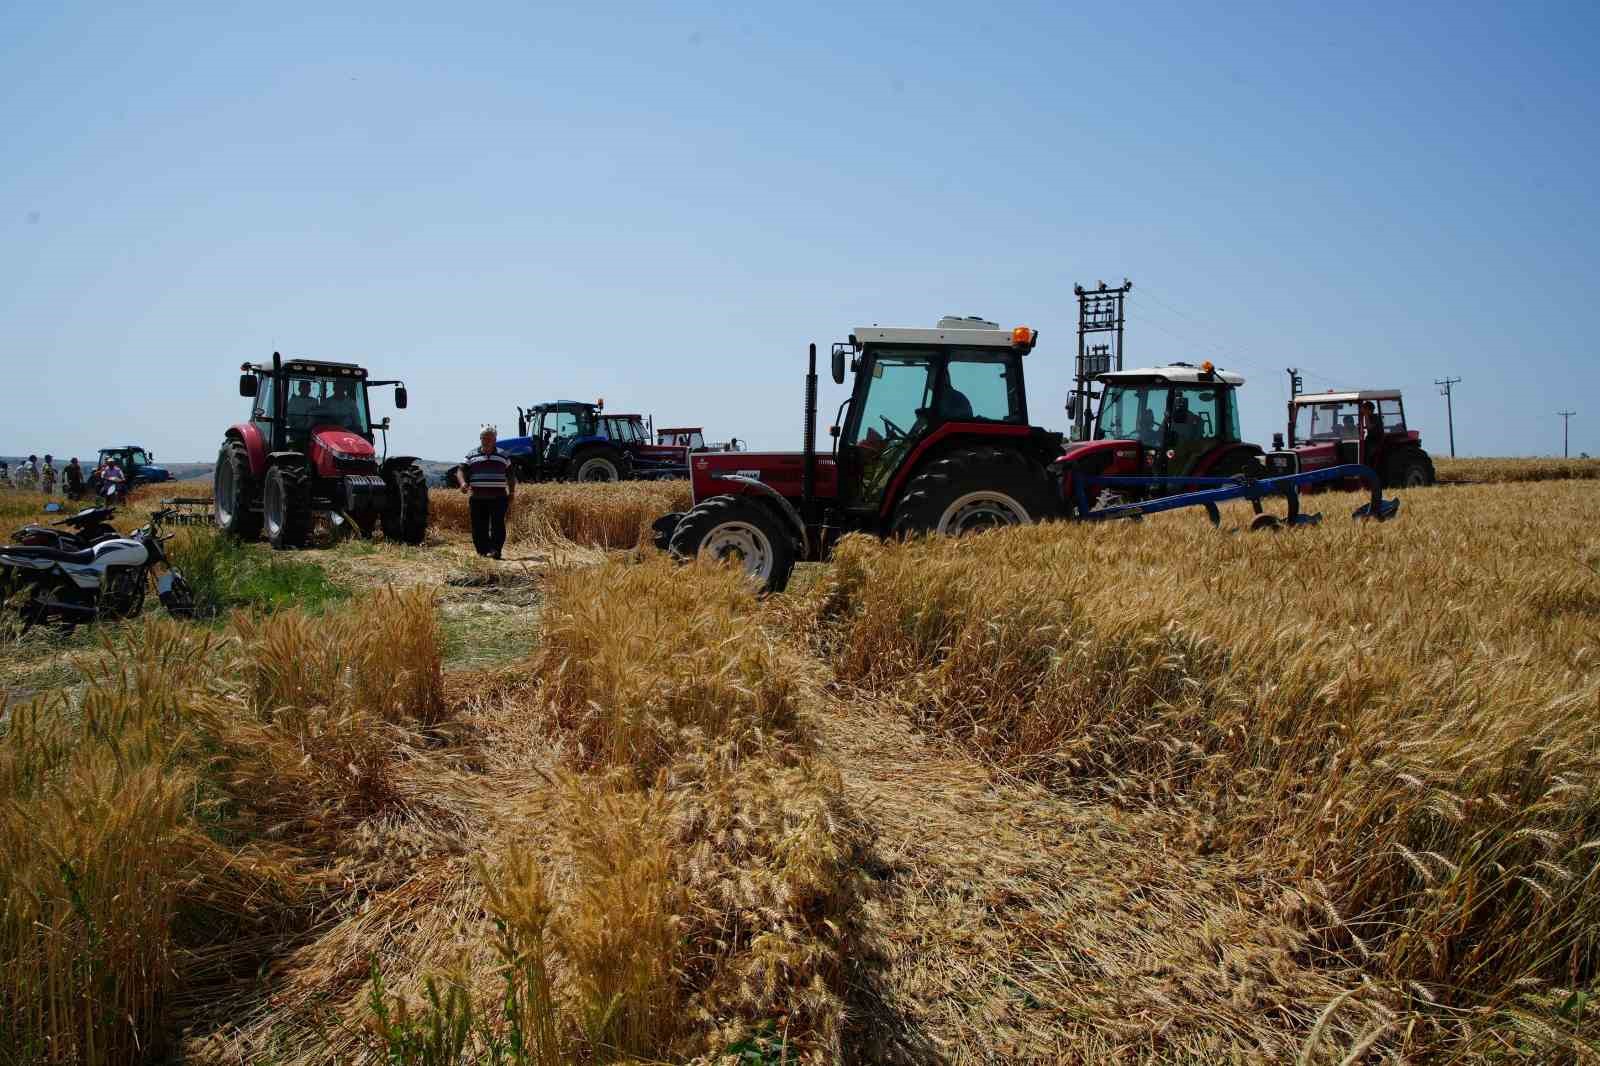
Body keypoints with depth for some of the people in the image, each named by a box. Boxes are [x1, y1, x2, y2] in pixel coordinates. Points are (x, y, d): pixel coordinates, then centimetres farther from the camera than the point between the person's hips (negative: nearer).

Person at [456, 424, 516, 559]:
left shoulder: (503, 456, 11)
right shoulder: (471, 456, 10)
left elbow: (511, 476, 17)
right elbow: (461, 471, 2)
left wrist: (512, 493, 10)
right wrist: (463, 483, -18)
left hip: (498, 498, -1)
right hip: (477, 497, 1)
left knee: (497, 525, -12)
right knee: (479, 526, 3)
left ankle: (495, 550, -15)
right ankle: (482, 551, 12)